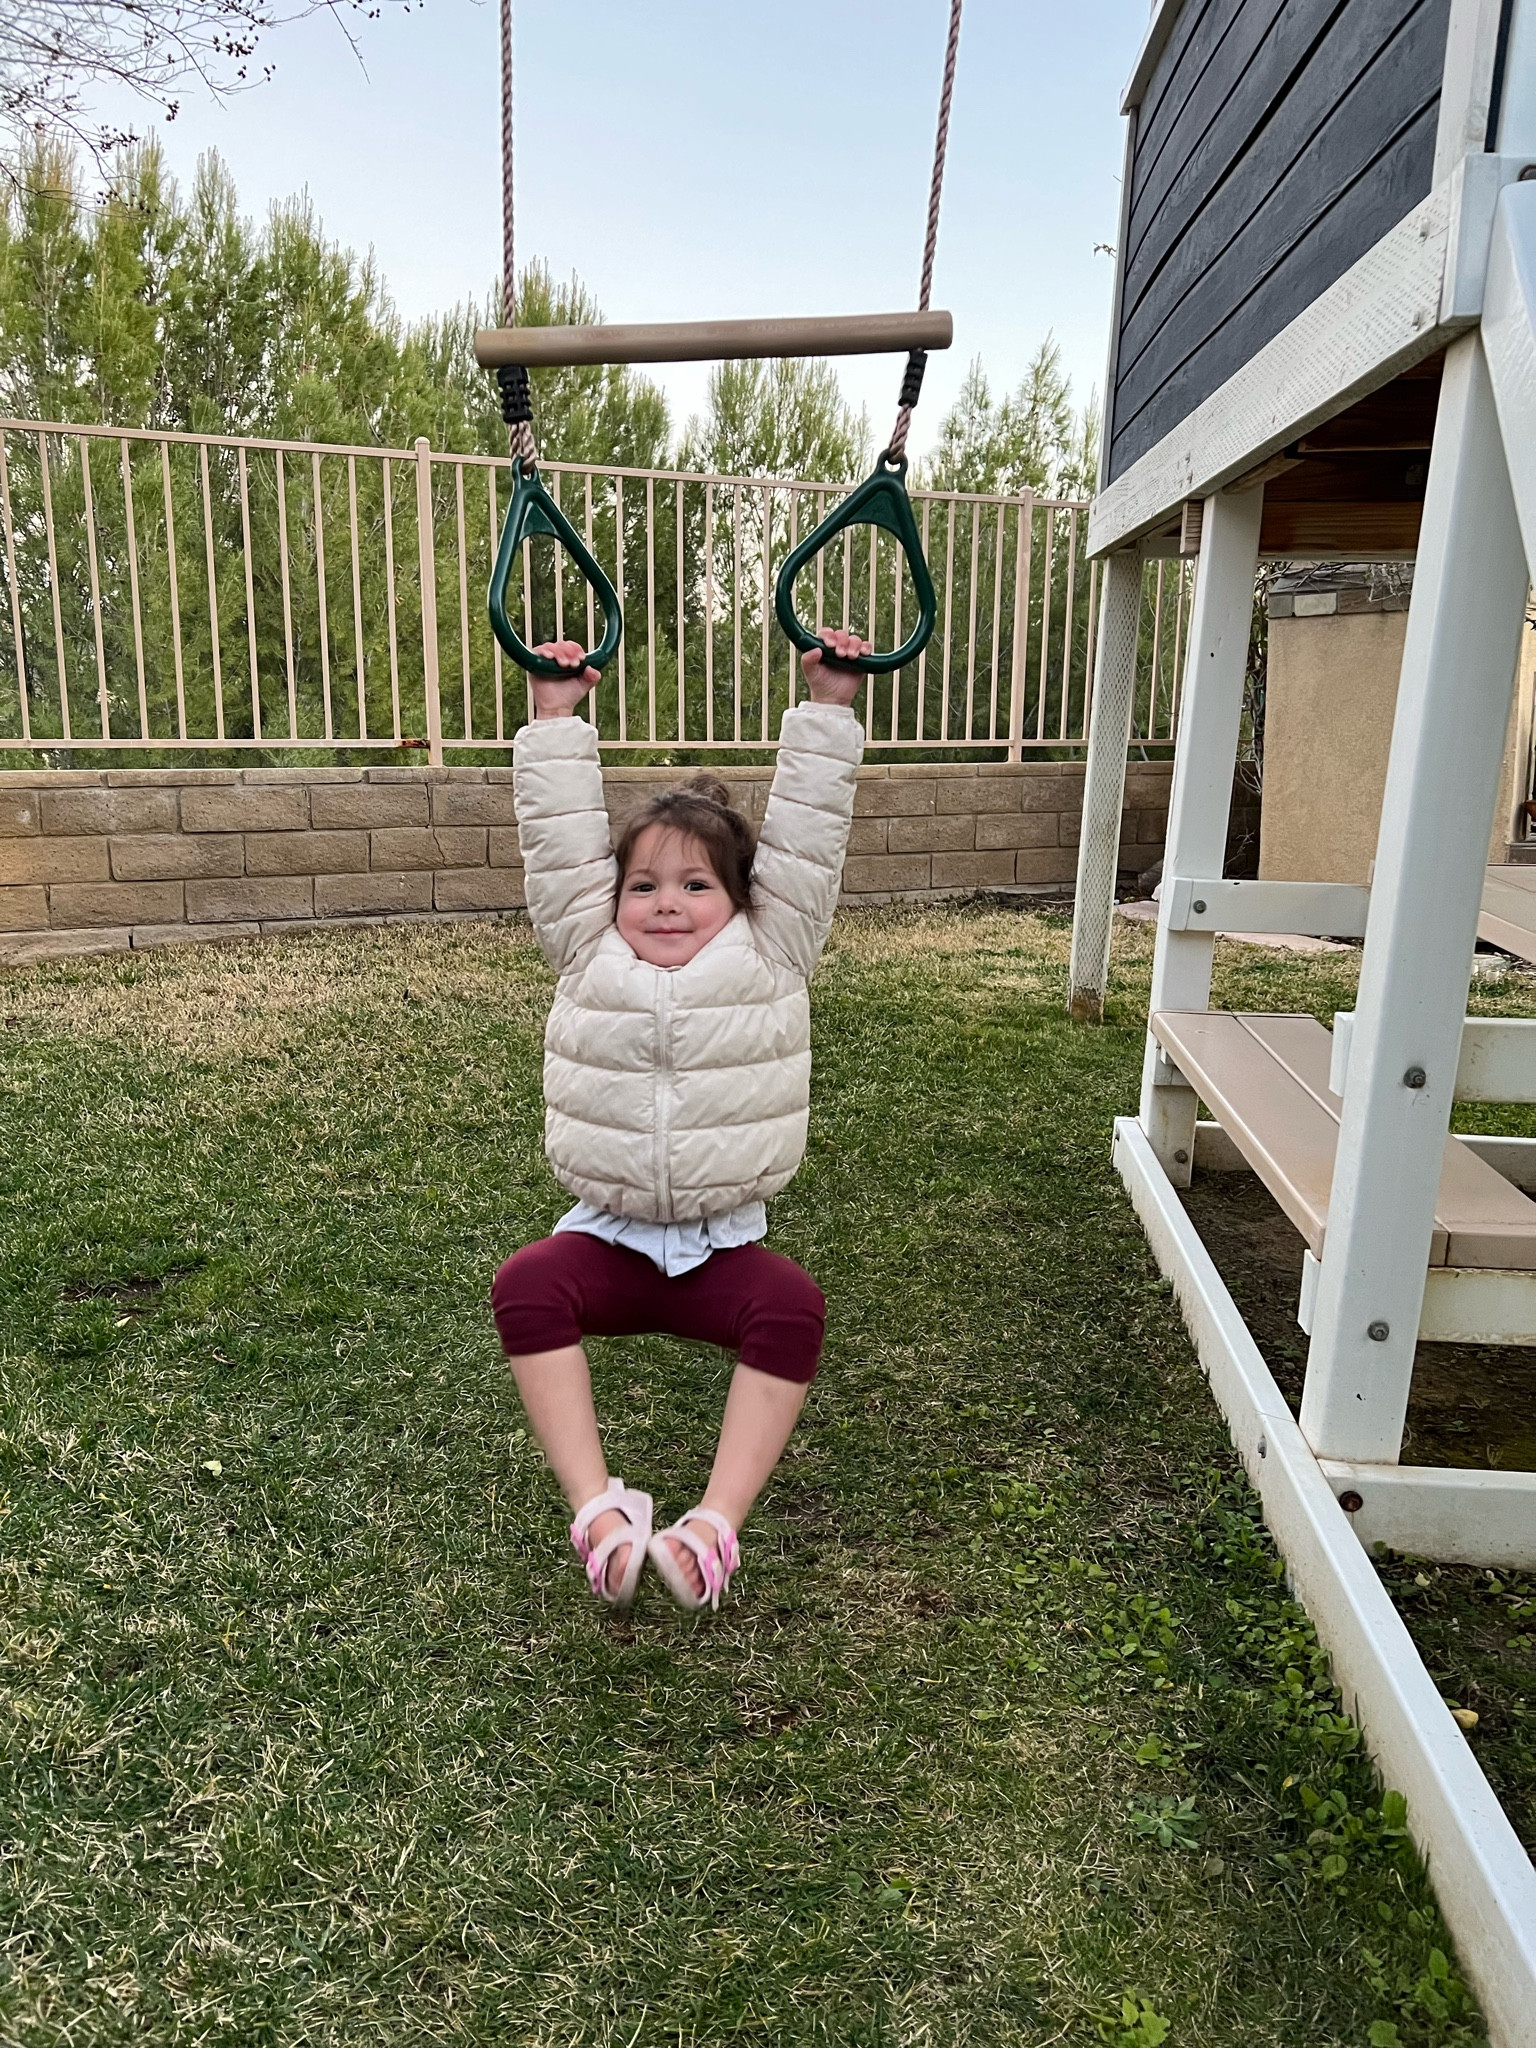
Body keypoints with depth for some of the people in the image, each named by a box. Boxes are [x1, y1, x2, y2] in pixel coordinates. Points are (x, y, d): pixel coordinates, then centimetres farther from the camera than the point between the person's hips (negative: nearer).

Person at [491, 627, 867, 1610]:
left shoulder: (770, 957, 0)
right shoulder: (591, 957, 3)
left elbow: (807, 841, -4)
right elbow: (561, 842, 0)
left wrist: (828, 710, -5)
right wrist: (556, 719, -1)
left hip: (723, 1246, -1)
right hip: (611, 1238, 1)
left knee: (794, 1306, -31)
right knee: (526, 1287, -28)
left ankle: (716, 1522, -26)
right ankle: (599, 1508, -25)